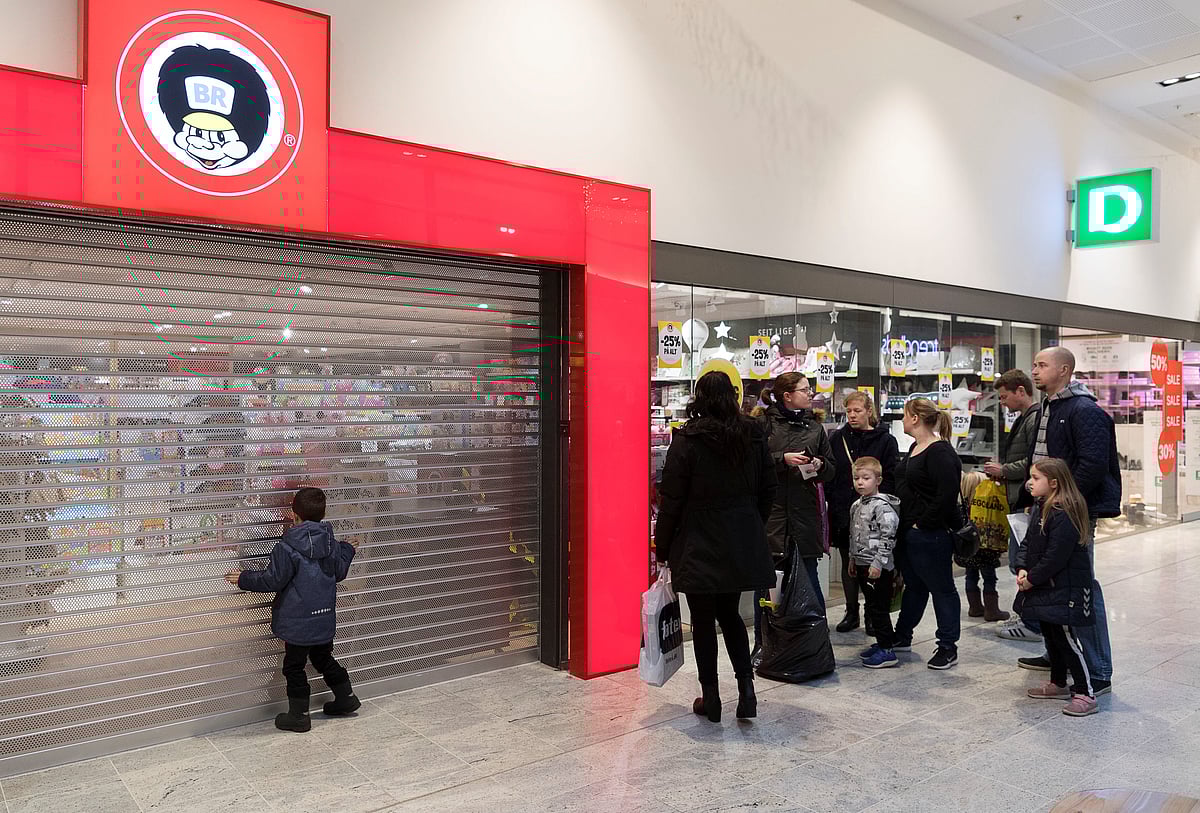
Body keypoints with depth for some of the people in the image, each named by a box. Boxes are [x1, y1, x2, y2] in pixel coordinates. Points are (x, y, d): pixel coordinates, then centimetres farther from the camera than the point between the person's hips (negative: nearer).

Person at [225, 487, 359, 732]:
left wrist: (243, 578, -3)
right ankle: (345, 697, 33)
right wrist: (347, 549, 29)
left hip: (298, 621, -6)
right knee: (324, 658, 24)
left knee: (294, 666, 9)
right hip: (325, 619, 7)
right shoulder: (330, 542, 0)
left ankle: (298, 715, 17)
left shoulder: (287, 547, -20)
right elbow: (339, 571, 12)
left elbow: (272, 580, -16)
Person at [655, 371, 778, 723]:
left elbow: (672, 499, -11)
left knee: (704, 620, 9)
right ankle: (746, 687, 10)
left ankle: (710, 698, 17)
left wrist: (663, 546, -1)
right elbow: (769, 488, 8)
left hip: (699, 546, -4)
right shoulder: (753, 436, 1)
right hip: (741, 545, 5)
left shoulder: (687, 440, -12)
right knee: (730, 613, 20)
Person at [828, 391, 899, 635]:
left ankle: (873, 615, 15)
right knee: (848, 564, 11)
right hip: (843, 512, 4)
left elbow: (890, 478, -6)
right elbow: (828, 474, 6)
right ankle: (851, 613, 22)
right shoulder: (837, 439, 7)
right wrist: (834, 503, -4)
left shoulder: (885, 440, -3)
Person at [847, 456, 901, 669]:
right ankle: (881, 643, 27)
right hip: (862, 564, 9)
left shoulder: (882, 506, -15)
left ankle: (887, 651, 2)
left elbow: (888, 537, -19)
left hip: (878, 567, -9)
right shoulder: (856, 506, 12)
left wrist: (878, 563, -20)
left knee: (879, 609, -5)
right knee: (872, 607, 15)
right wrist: (853, 559, 22)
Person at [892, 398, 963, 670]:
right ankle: (902, 637, 32)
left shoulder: (939, 452, -18)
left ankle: (948, 647, 15)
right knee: (914, 585, 20)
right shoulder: (916, 448, 13)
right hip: (909, 532, 10)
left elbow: (947, 495, -26)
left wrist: (922, 523, -19)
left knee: (942, 589, 4)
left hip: (931, 535, -10)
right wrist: (905, 523, 14)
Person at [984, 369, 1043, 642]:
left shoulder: (1035, 419, -15)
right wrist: (1002, 472, 12)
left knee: (1021, 561, -5)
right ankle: (1027, 615, 27)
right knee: (1020, 561, 16)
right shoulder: (1023, 419, 17)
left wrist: (1004, 470, -12)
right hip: (1020, 500, 10)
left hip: (1028, 500, -10)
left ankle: (1032, 625, 4)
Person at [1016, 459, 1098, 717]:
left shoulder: (1064, 514, -22)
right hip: (1045, 589, 10)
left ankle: (1085, 694, 5)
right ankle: (1058, 684, 32)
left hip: (1064, 589, -10)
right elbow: (1028, 543, 11)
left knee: (1066, 638, -4)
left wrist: (1032, 579, -16)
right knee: (1051, 636, 19)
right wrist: (1022, 569, -3)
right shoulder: (1040, 509, 8)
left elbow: (1055, 557, -24)